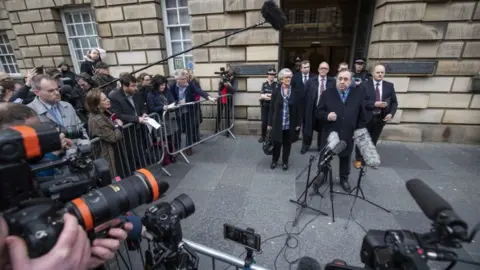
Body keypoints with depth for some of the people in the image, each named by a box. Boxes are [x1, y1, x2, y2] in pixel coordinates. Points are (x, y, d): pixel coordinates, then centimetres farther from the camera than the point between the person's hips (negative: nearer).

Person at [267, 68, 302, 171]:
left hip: (290, 124, 1)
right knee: (277, 143, 10)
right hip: (278, 123, 0)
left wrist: (298, 123, -3)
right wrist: (270, 123, -2)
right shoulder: (276, 91, -2)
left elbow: (299, 109, 0)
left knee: (287, 143, 13)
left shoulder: (296, 92, -1)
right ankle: (274, 161, 30)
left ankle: (285, 162, 30)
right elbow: (271, 108, -1)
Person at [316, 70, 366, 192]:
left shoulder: (359, 94, 0)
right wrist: (327, 116, -24)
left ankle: (344, 179, 38)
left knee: (345, 158, 18)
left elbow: (362, 116, 3)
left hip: (348, 135, 1)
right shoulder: (327, 94, -3)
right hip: (330, 133, -1)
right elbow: (318, 112, -3)